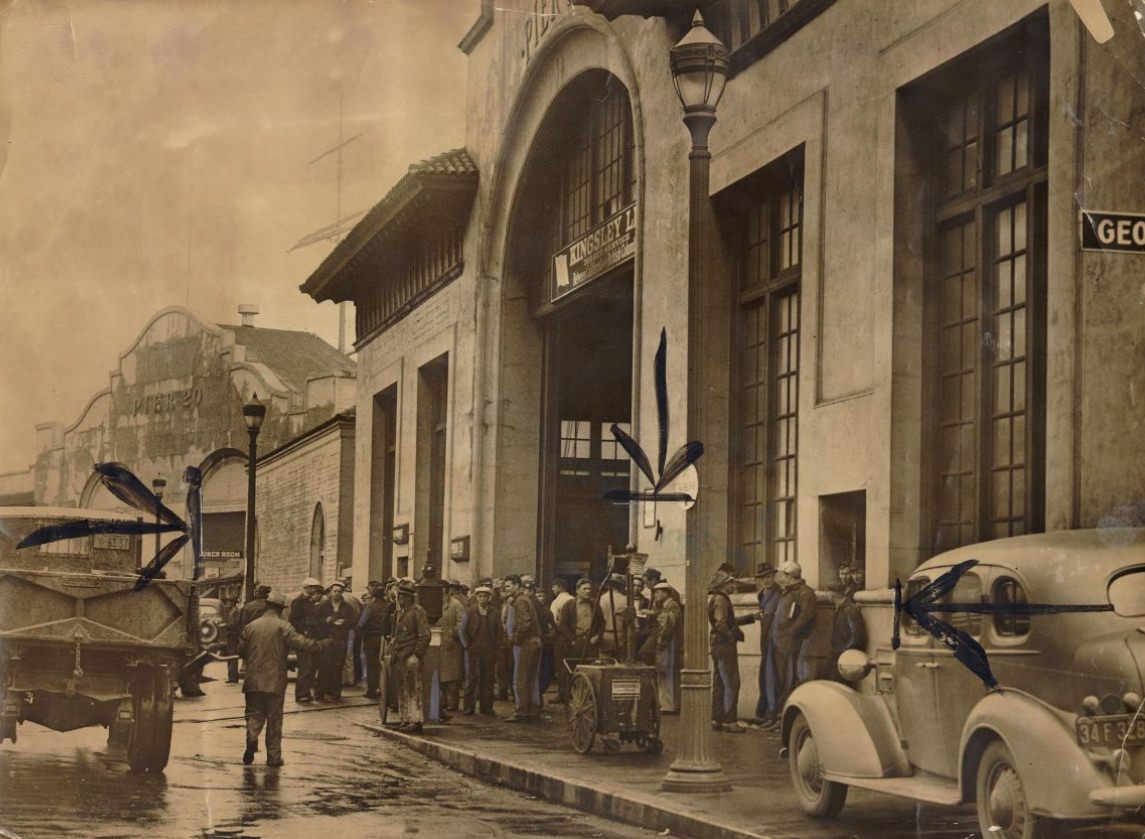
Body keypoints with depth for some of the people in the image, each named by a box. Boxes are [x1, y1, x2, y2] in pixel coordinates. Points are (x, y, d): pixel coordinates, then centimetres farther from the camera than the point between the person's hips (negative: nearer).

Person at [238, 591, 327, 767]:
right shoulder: (283, 627, -7)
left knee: (254, 714, 12)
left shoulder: (251, 626, 4)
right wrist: (320, 645, -6)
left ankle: (252, 737, -18)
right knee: (274, 718, 6)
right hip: (275, 681, -2)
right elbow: (300, 643, -18)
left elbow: (241, 650, 11)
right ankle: (273, 755, 6)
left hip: (253, 681, 3)